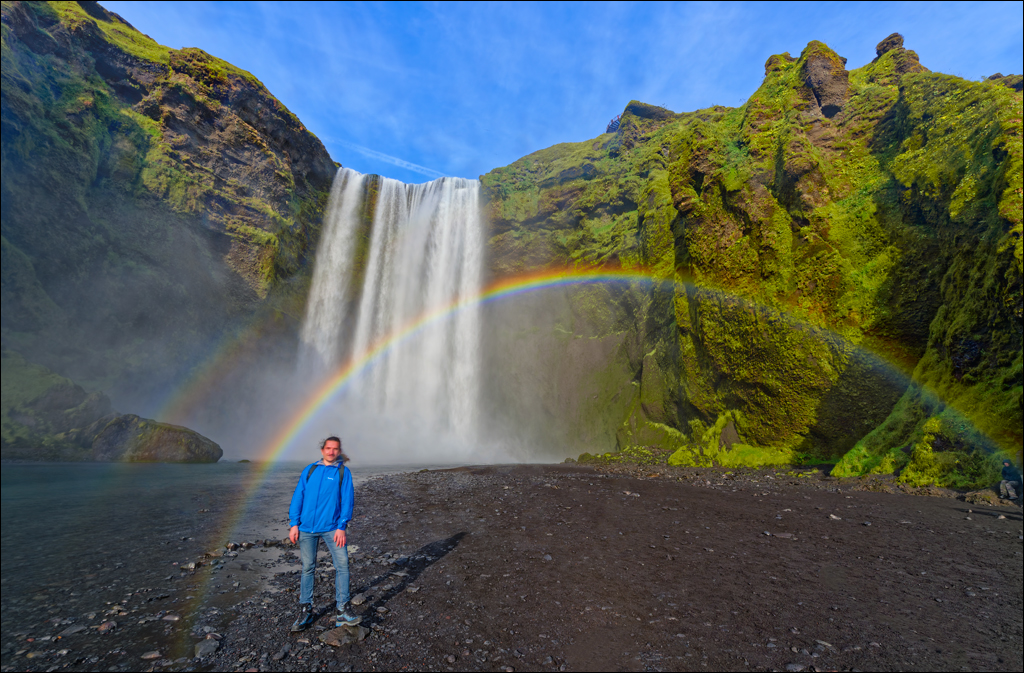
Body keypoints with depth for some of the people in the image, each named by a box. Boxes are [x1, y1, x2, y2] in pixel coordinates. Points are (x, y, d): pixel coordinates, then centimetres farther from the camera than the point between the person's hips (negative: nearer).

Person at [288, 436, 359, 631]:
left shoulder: (343, 472, 1)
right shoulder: (309, 470, 9)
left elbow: (347, 500, -3)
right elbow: (298, 496, 8)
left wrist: (341, 527, -10)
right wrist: (294, 524, 1)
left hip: (332, 528, -2)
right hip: (306, 528, 2)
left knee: (342, 565, -8)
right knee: (308, 568, 10)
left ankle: (342, 612, 1)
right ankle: (305, 611, 25)